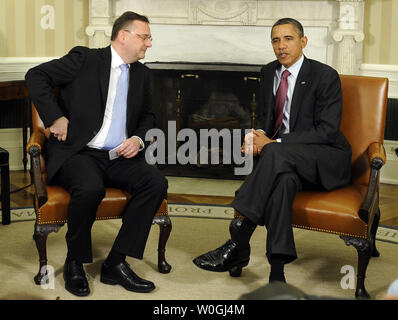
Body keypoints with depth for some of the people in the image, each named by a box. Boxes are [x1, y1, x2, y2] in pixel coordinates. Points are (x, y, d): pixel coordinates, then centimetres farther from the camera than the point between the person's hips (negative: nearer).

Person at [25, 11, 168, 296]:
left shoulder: (142, 73, 17)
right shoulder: (85, 59, -1)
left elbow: (148, 116, 26)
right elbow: (36, 76, -3)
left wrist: (139, 139, 4)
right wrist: (55, 117, -10)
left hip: (120, 157, 5)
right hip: (79, 153, -5)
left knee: (157, 183, -22)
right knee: (91, 188, -36)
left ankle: (116, 263, -16)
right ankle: (75, 263, -11)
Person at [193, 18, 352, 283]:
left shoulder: (325, 76, -8)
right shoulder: (269, 72, 12)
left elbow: (327, 130, -16)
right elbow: (266, 119, 19)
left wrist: (274, 143, -22)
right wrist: (257, 136, -7)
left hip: (328, 161, -4)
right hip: (284, 162, 4)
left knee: (275, 153, -36)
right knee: (283, 180, -36)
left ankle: (239, 239, -36)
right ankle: (277, 269, -39)